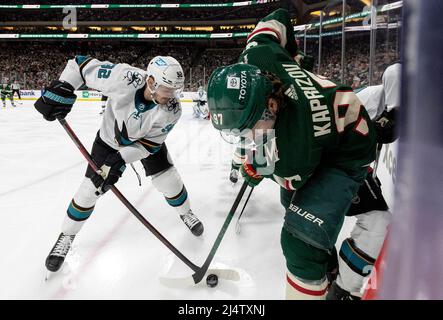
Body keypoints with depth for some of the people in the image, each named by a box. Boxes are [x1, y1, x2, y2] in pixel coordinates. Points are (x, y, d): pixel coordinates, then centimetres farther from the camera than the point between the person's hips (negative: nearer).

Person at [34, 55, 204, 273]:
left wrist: (120, 159, -33)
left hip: (147, 141, 1)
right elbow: (82, 65, -25)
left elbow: (150, 143, -23)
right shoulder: (125, 79, -37)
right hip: (110, 138, -1)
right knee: (91, 188, -3)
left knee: (169, 179, -3)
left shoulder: (172, 110, -30)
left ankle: (185, 213, 30)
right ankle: (67, 236, 19)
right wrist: (61, 89, -34)